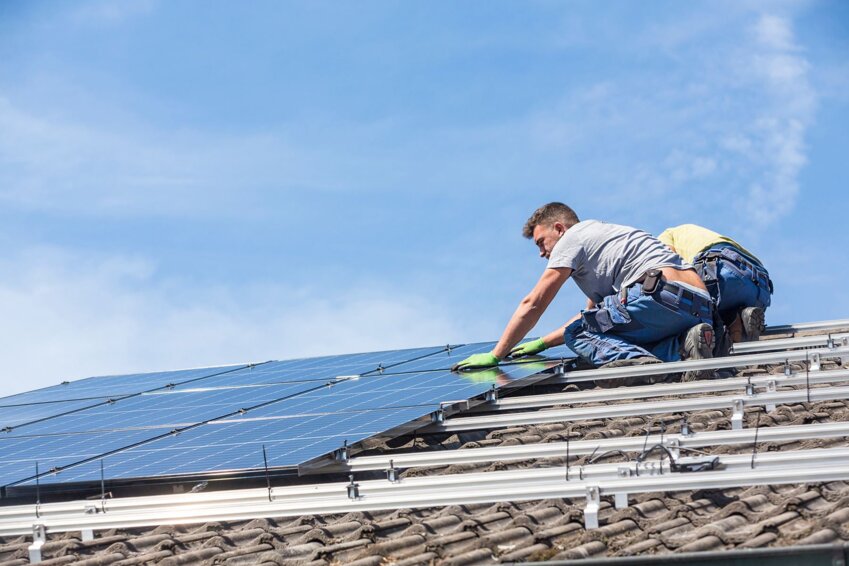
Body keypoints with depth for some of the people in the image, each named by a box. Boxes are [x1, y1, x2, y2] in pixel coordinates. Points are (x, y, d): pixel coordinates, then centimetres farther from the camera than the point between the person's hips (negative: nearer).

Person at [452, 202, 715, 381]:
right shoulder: (600, 238, 36)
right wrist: (542, 343, 40)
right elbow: (591, 316, 42)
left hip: (664, 294, -9)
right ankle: (683, 345, -7)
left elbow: (532, 305, 7)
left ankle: (639, 363, -27)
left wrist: (494, 356, 12)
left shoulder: (572, 237, 9)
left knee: (577, 334, 2)